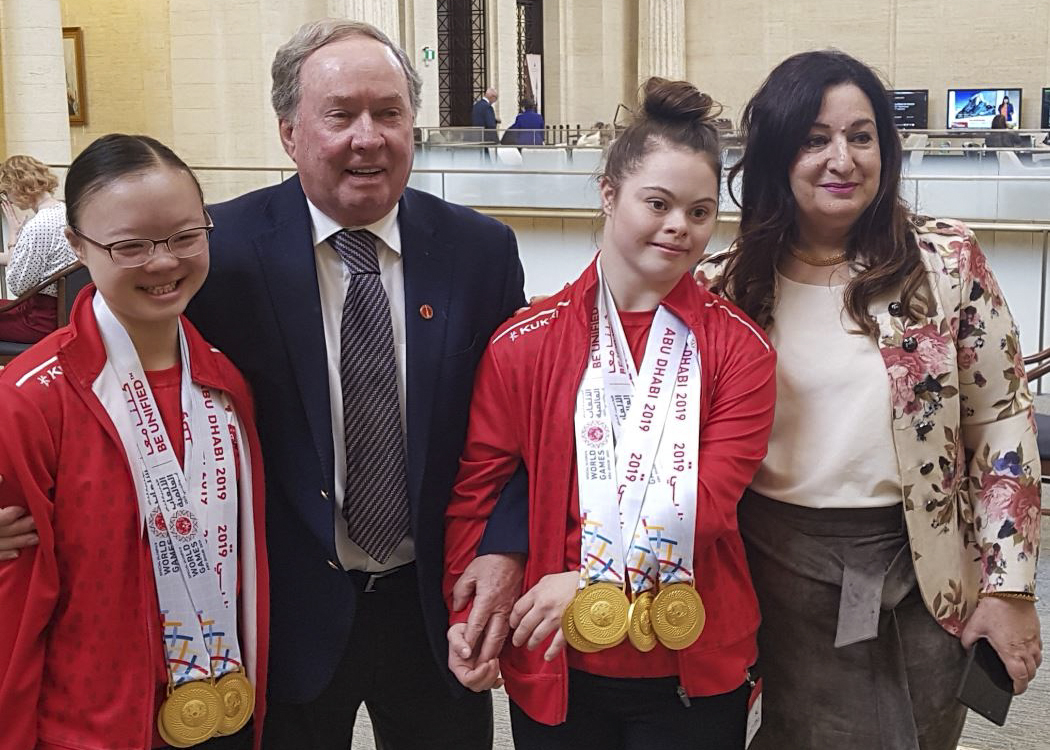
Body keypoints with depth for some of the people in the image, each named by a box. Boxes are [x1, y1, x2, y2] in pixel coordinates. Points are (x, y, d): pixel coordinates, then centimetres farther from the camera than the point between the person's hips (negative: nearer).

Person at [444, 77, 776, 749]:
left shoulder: (740, 349, -2)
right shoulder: (525, 344, -1)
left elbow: (710, 498, -12)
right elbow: (477, 486, 0)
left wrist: (594, 583, -21)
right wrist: (466, 612, -10)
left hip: (696, 672, 0)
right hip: (555, 669, 0)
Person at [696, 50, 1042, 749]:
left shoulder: (947, 259, -6)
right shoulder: (726, 288, -3)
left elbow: (1004, 423, -2)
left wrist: (1010, 586, -4)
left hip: (927, 569, 1)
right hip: (786, 567, 0)